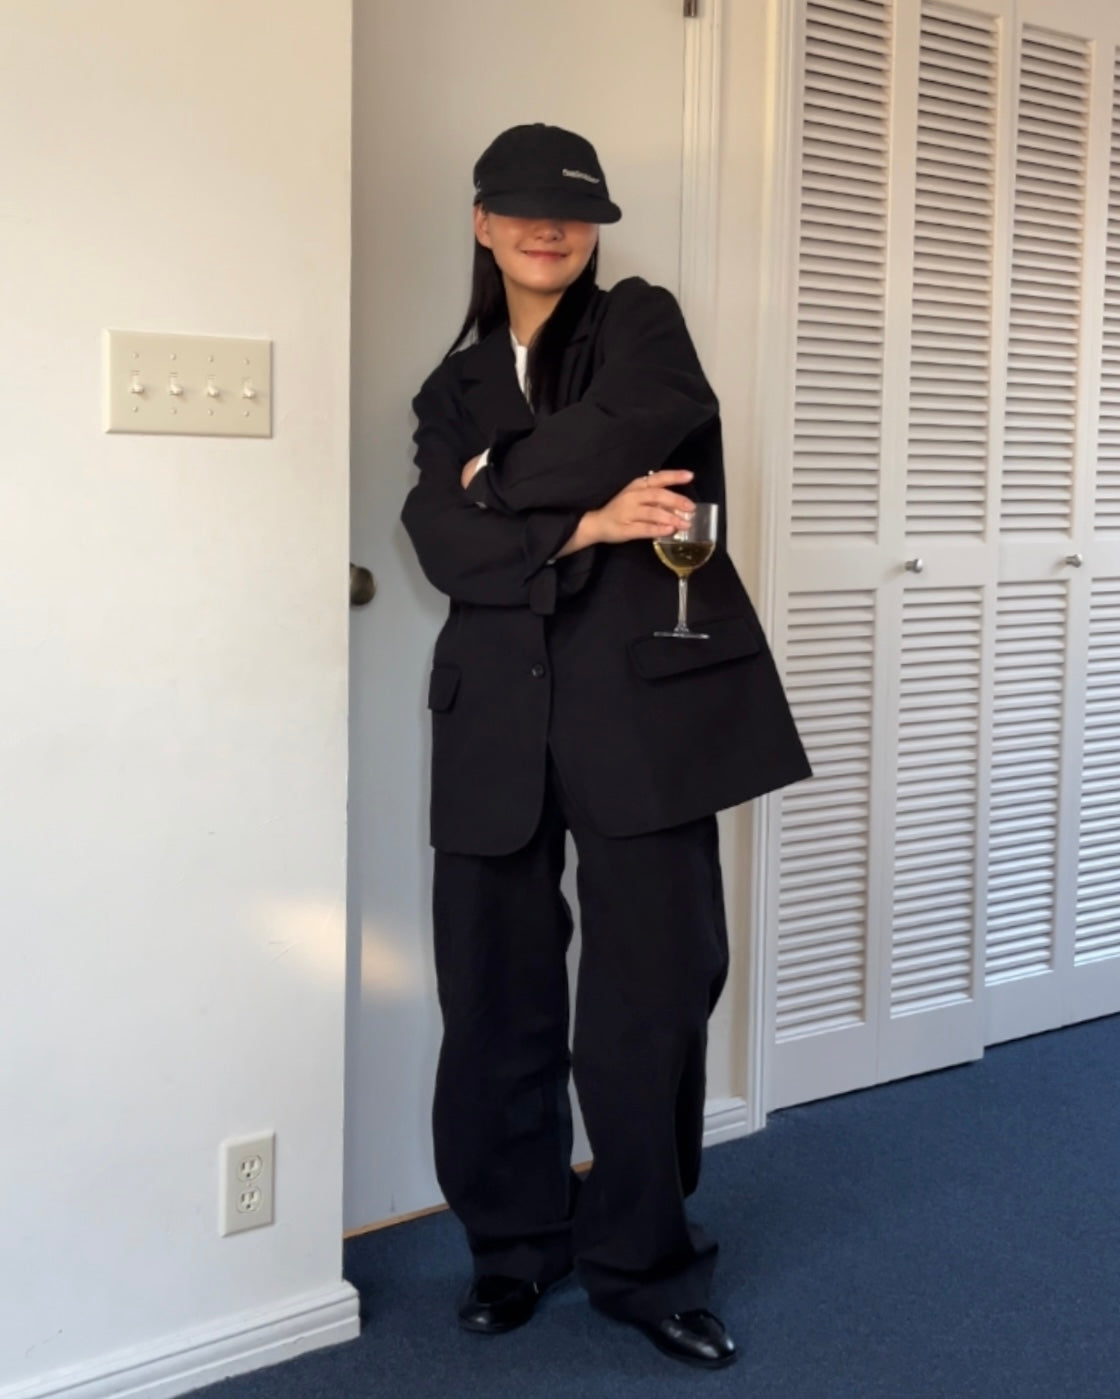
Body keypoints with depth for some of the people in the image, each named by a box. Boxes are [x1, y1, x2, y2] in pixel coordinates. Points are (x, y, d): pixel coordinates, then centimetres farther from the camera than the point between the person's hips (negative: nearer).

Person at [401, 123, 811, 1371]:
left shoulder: (640, 321, 11)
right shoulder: (455, 386, 18)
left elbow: (653, 421, -13)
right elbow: (443, 544, 1)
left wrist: (501, 478, -2)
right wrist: (583, 526, -14)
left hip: (645, 687, -2)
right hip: (501, 705, 3)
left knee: (655, 980, -1)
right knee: (497, 989, 5)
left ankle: (641, 1259, 16)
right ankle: (513, 1243, 23)